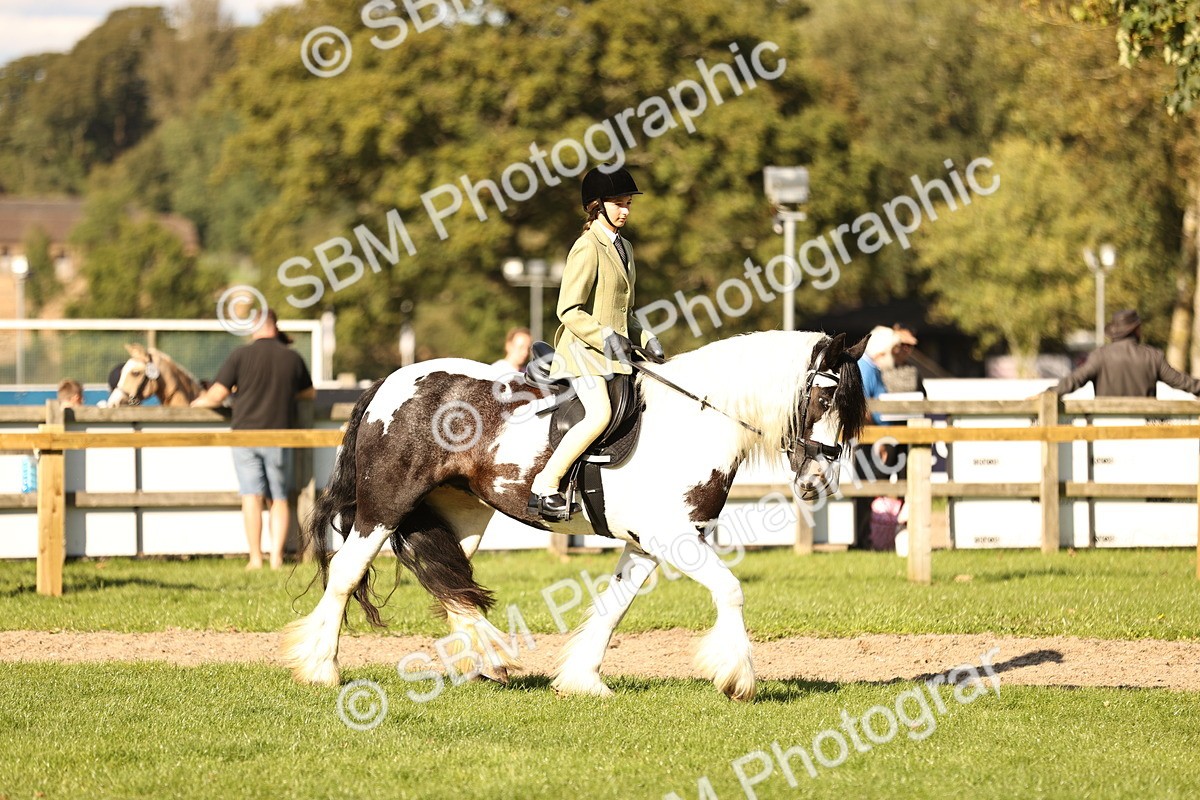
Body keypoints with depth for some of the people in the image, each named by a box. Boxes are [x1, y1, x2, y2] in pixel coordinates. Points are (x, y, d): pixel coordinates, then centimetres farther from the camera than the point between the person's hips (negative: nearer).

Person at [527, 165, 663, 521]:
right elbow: (569, 311, -15)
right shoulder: (587, 248, -10)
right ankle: (544, 488, -23)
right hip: (583, 347, -9)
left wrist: (645, 339, 10)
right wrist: (604, 337, -23)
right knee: (600, 414, -27)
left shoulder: (623, 247, 18)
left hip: (616, 350, 9)